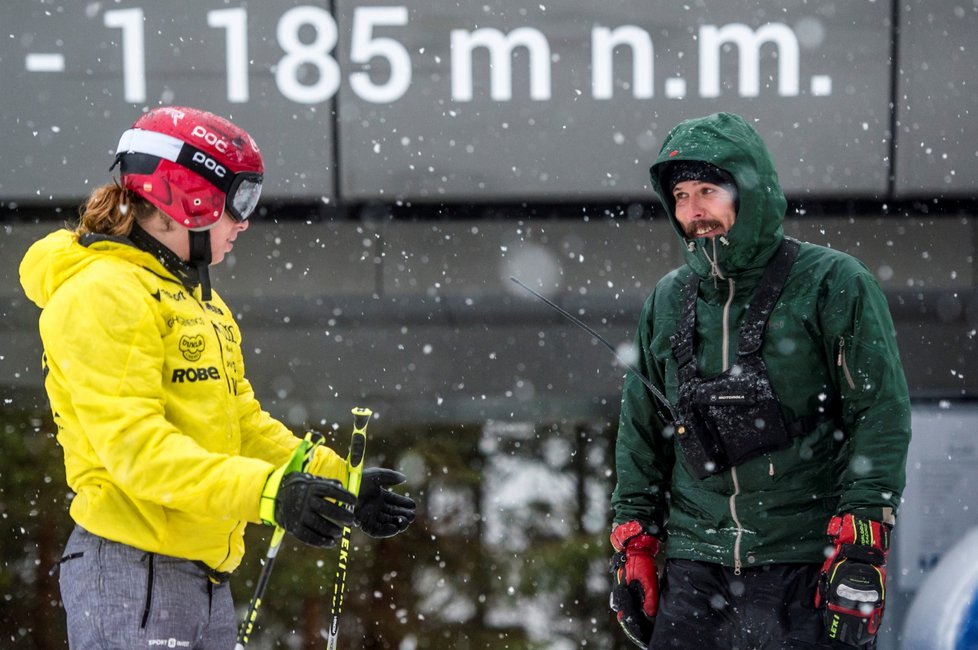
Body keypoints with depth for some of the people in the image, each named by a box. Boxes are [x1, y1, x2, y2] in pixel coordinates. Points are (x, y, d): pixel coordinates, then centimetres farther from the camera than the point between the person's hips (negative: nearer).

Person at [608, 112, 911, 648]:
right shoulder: (667, 302, 12)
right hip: (696, 572, 4)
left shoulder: (834, 285, -3)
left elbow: (882, 415, -6)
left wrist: (861, 544, -13)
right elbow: (641, 430, 19)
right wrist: (633, 543, 13)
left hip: (805, 567, -4)